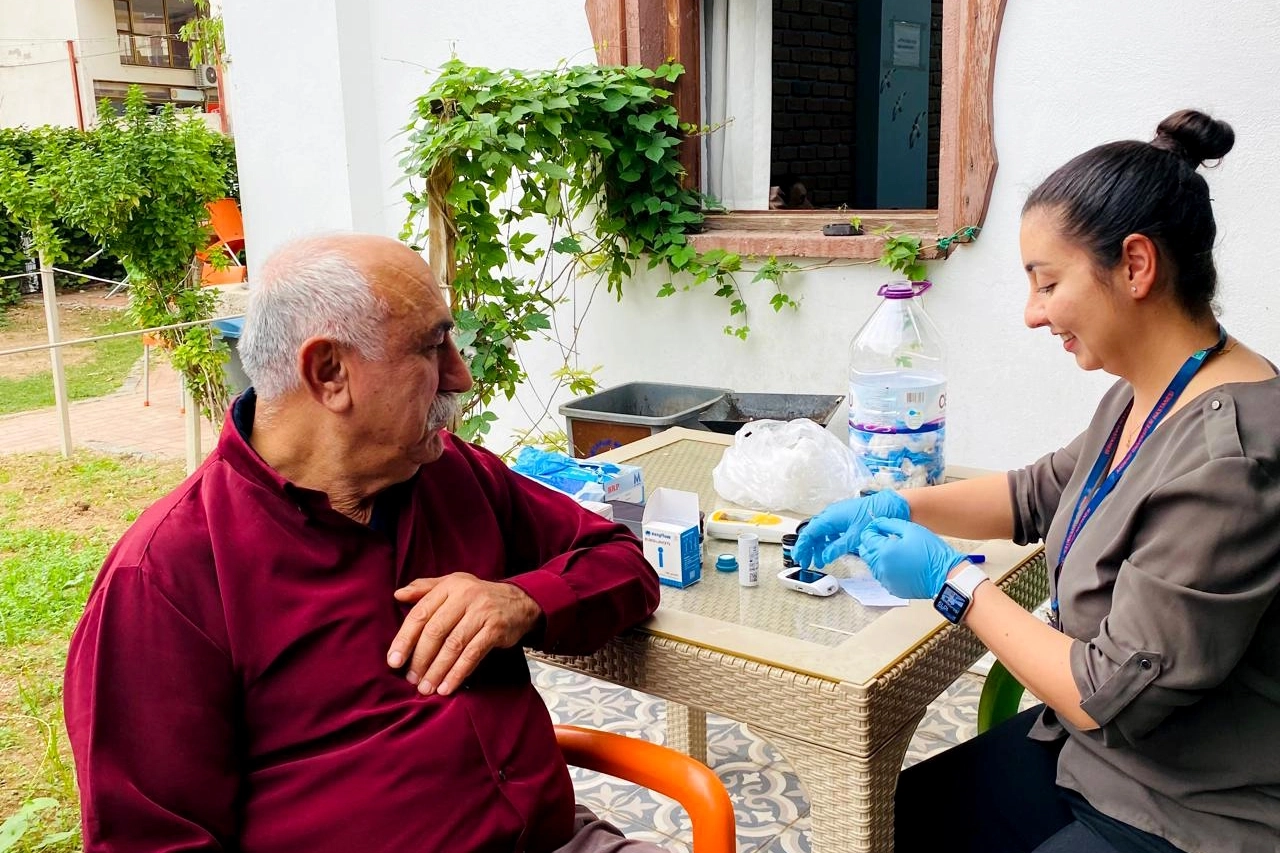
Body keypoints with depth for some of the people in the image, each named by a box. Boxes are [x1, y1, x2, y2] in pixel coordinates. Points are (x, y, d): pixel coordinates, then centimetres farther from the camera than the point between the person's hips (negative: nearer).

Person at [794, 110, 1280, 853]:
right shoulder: (1145, 397, -1)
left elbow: (1111, 695, -25)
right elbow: (1040, 495, 15)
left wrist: (953, 581, -16)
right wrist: (894, 508, 2)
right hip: (1093, 750, 8)